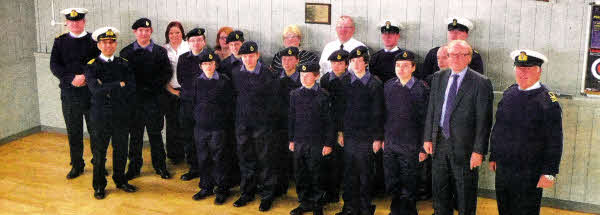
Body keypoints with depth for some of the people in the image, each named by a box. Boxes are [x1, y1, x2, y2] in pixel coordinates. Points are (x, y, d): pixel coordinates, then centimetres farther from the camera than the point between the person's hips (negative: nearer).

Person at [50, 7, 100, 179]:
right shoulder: (60, 41, 7)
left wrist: (87, 77, -15)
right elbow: (54, 65, 0)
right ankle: (77, 165, 20)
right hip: (69, 93, 1)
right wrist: (72, 78, -15)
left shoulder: (94, 40, 4)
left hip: (91, 92, -1)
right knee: (73, 132, 8)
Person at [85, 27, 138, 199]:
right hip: (101, 116, -3)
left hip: (121, 115, 3)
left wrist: (109, 89, -9)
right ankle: (99, 186, 21)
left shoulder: (124, 64, 6)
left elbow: (132, 88, -3)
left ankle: (120, 180, 30)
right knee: (99, 151, 7)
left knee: (121, 149, 12)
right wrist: (119, 85, -14)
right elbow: (96, 89, -19)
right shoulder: (92, 66, -3)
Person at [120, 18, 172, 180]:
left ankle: (160, 166, 17)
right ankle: (134, 167, 16)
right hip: (134, 99, 1)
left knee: (155, 133, 7)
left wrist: (153, 86, -12)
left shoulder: (160, 51, 5)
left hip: (154, 99, 0)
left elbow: (167, 73, 0)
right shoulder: (126, 52, 6)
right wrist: (138, 88, -10)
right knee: (135, 134, 7)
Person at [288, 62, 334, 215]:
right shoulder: (295, 94, 6)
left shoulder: (323, 95, -5)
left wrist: (328, 143, -5)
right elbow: (291, 118, 12)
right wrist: (291, 139, 10)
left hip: (316, 142, -3)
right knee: (300, 174, 10)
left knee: (315, 174, 4)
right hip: (299, 141, 4)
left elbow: (328, 121, -3)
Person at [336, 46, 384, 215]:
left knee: (365, 174, 4)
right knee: (349, 173, 8)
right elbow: (341, 109, 12)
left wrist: (378, 138, -6)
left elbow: (378, 113, -4)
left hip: (367, 137, -3)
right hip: (349, 135, 3)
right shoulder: (346, 83, 7)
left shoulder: (375, 84, -4)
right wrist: (340, 131, 9)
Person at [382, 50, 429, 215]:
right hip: (389, 145, 5)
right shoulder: (388, 86, 5)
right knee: (391, 184, 15)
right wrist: (382, 138, 12)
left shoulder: (421, 89, -10)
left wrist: (423, 148, -9)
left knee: (408, 187, 4)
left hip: (410, 146, -4)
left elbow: (425, 120, -9)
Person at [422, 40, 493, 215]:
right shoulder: (438, 78, 7)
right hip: (439, 144, 5)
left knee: (465, 196, 8)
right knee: (440, 192, 17)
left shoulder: (481, 83, -9)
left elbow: (483, 120, -11)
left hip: (464, 147, -5)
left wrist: (479, 150, -14)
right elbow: (431, 110, 10)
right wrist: (428, 138, 5)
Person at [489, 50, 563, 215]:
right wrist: (493, 157, 16)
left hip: (529, 176, -5)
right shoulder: (508, 94, 7)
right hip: (502, 169, 5)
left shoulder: (548, 101, -11)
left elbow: (555, 141, -12)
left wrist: (549, 173, -14)